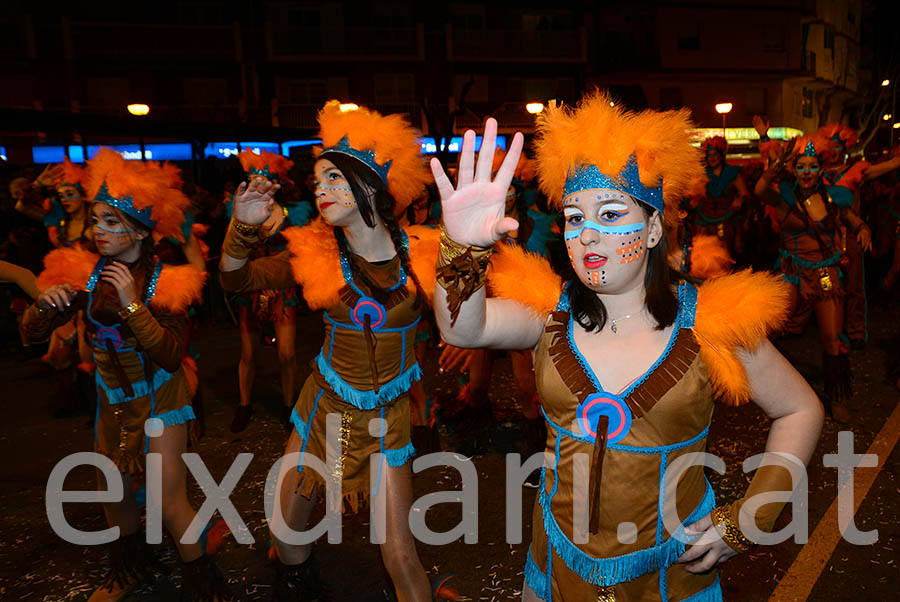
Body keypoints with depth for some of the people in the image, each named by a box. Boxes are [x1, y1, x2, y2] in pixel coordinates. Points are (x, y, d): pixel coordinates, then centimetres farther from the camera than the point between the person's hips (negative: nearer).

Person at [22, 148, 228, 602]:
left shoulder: (164, 281, -18)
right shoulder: (85, 272, -7)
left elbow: (171, 357, -27)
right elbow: (33, 331, -4)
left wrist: (133, 305, -33)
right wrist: (46, 303, -25)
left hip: (158, 399, -5)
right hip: (111, 398, 5)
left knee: (170, 503, -4)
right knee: (113, 495, 20)